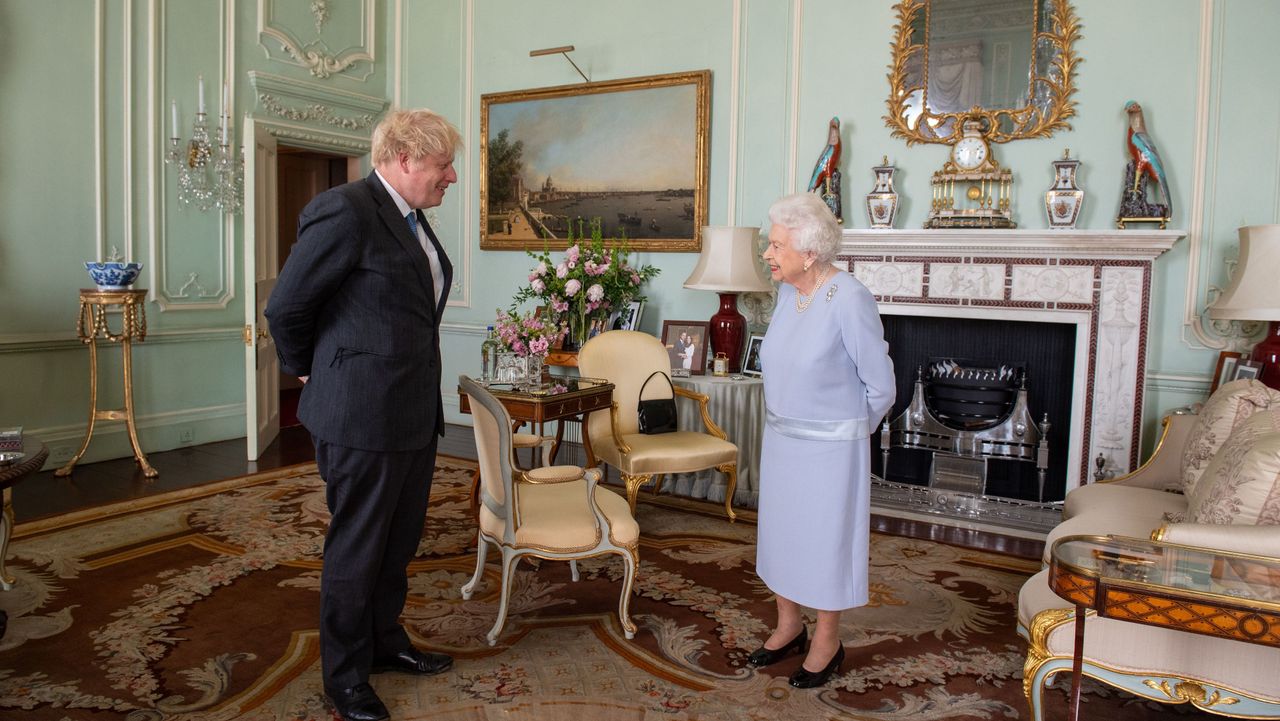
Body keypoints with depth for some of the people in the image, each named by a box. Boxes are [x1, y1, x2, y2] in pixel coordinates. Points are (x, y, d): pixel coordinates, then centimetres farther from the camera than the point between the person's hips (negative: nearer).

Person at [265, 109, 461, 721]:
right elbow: (285, 306, -12)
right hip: (362, 415, -9)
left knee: (399, 541, 20)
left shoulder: (412, 220, 12)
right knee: (355, 550, 7)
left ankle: (385, 642, 39)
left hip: (416, 412, 9)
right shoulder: (346, 211, -17)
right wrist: (307, 372, 2)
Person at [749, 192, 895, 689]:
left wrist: (851, 427, 1)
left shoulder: (850, 301, -22)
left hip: (829, 447, -7)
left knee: (826, 540, 8)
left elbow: (880, 386, -13)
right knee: (780, 532, 17)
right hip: (780, 439, 7)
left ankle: (827, 642, 29)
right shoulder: (787, 293, 0)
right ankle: (789, 625, 37)